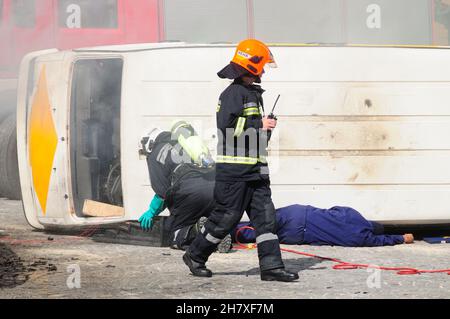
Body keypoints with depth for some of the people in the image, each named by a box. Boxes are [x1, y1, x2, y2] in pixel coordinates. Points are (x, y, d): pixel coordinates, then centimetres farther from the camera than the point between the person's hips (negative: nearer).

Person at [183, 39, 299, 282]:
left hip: (255, 169, 9)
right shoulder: (233, 93, -12)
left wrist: (265, 125, 17)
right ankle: (195, 256, 14)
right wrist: (258, 125, -18)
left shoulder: (253, 93, 20)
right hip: (234, 168, -9)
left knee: (265, 214, 1)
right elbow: (227, 126, -23)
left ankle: (271, 266, -1)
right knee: (227, 216, -3)